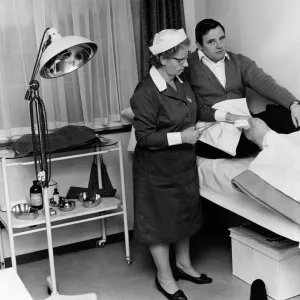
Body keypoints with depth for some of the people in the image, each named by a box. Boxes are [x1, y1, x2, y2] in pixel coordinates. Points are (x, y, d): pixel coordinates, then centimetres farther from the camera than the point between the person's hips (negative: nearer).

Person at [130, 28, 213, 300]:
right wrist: (180, 137, -25)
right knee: (160, 219, 7)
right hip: (158, 170, -8)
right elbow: (144, 137, -23)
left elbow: (198, 109, 17)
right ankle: (165, 277, 23)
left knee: (185, 214, 20)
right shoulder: (146, 93, -23)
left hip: (184, 164, 8)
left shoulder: (181, 83, 1)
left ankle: (183, 264, 39)